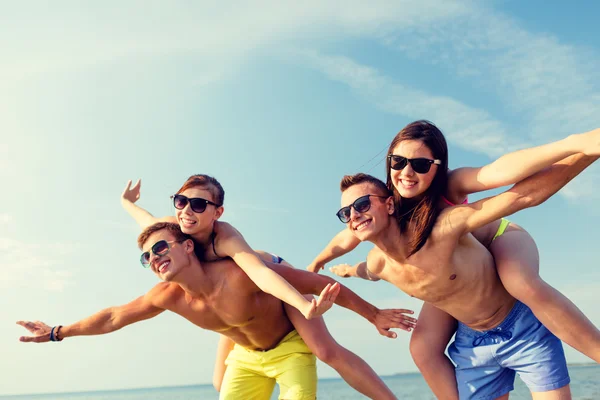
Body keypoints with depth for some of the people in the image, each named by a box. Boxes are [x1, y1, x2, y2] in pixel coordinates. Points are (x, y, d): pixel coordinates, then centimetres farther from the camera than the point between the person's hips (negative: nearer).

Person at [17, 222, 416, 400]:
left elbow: (320, 283, -30)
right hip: (246, 358, 6)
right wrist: (57, 332, 9)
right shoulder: (168, 296, -18)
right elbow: (113, 317, 0)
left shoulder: (241, 275, -37)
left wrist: (374, 314, -24)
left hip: (291, 348, -5)